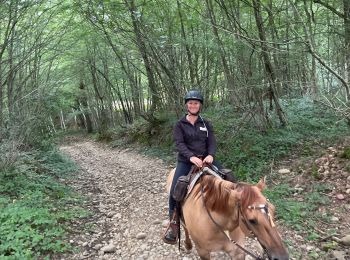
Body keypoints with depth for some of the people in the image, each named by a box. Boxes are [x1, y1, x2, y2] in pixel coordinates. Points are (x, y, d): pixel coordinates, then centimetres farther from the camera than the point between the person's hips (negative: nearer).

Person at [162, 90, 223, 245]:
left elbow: (212, 142, -1)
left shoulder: (206, 124, 9)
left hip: (205, 159, 3)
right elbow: (179, 144, -12)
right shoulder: (180, 125, 1)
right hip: (186, 161, -2)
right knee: (175, 191, -21)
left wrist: (210, 155, -23)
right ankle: (173, 223, -4)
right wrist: (191, 157, -30)